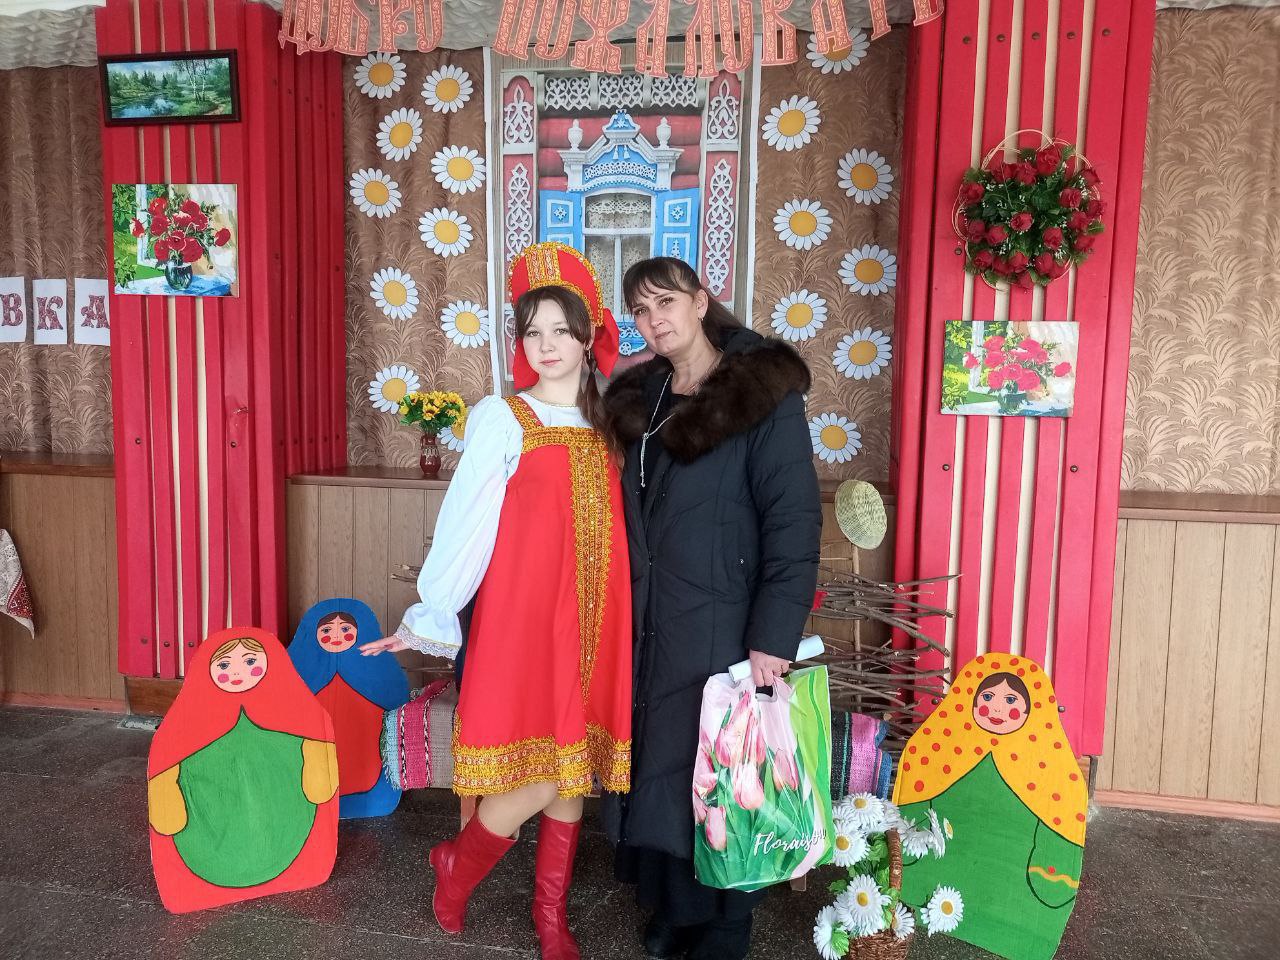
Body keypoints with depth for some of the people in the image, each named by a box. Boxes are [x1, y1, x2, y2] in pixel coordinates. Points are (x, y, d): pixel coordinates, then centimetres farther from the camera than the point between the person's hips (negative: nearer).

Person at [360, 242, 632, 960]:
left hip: (595, 622, 5)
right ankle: (457, 868, 26)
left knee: (574, 768, 12)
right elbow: (465, 524, -7)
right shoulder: (503, 419, -4)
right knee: (533, 776, -4)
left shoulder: (607, 424, 10)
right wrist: (432, 616, -6)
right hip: (525, 617, -4)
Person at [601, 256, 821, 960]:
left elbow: (794, 524, -15)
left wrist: (773, 638, -20)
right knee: (657, 764, 13)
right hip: (649, 628, 6)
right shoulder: (640, 398, 10)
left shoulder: (763, 392, -10)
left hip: (722, 630, -6)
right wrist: (626, 611, 9)